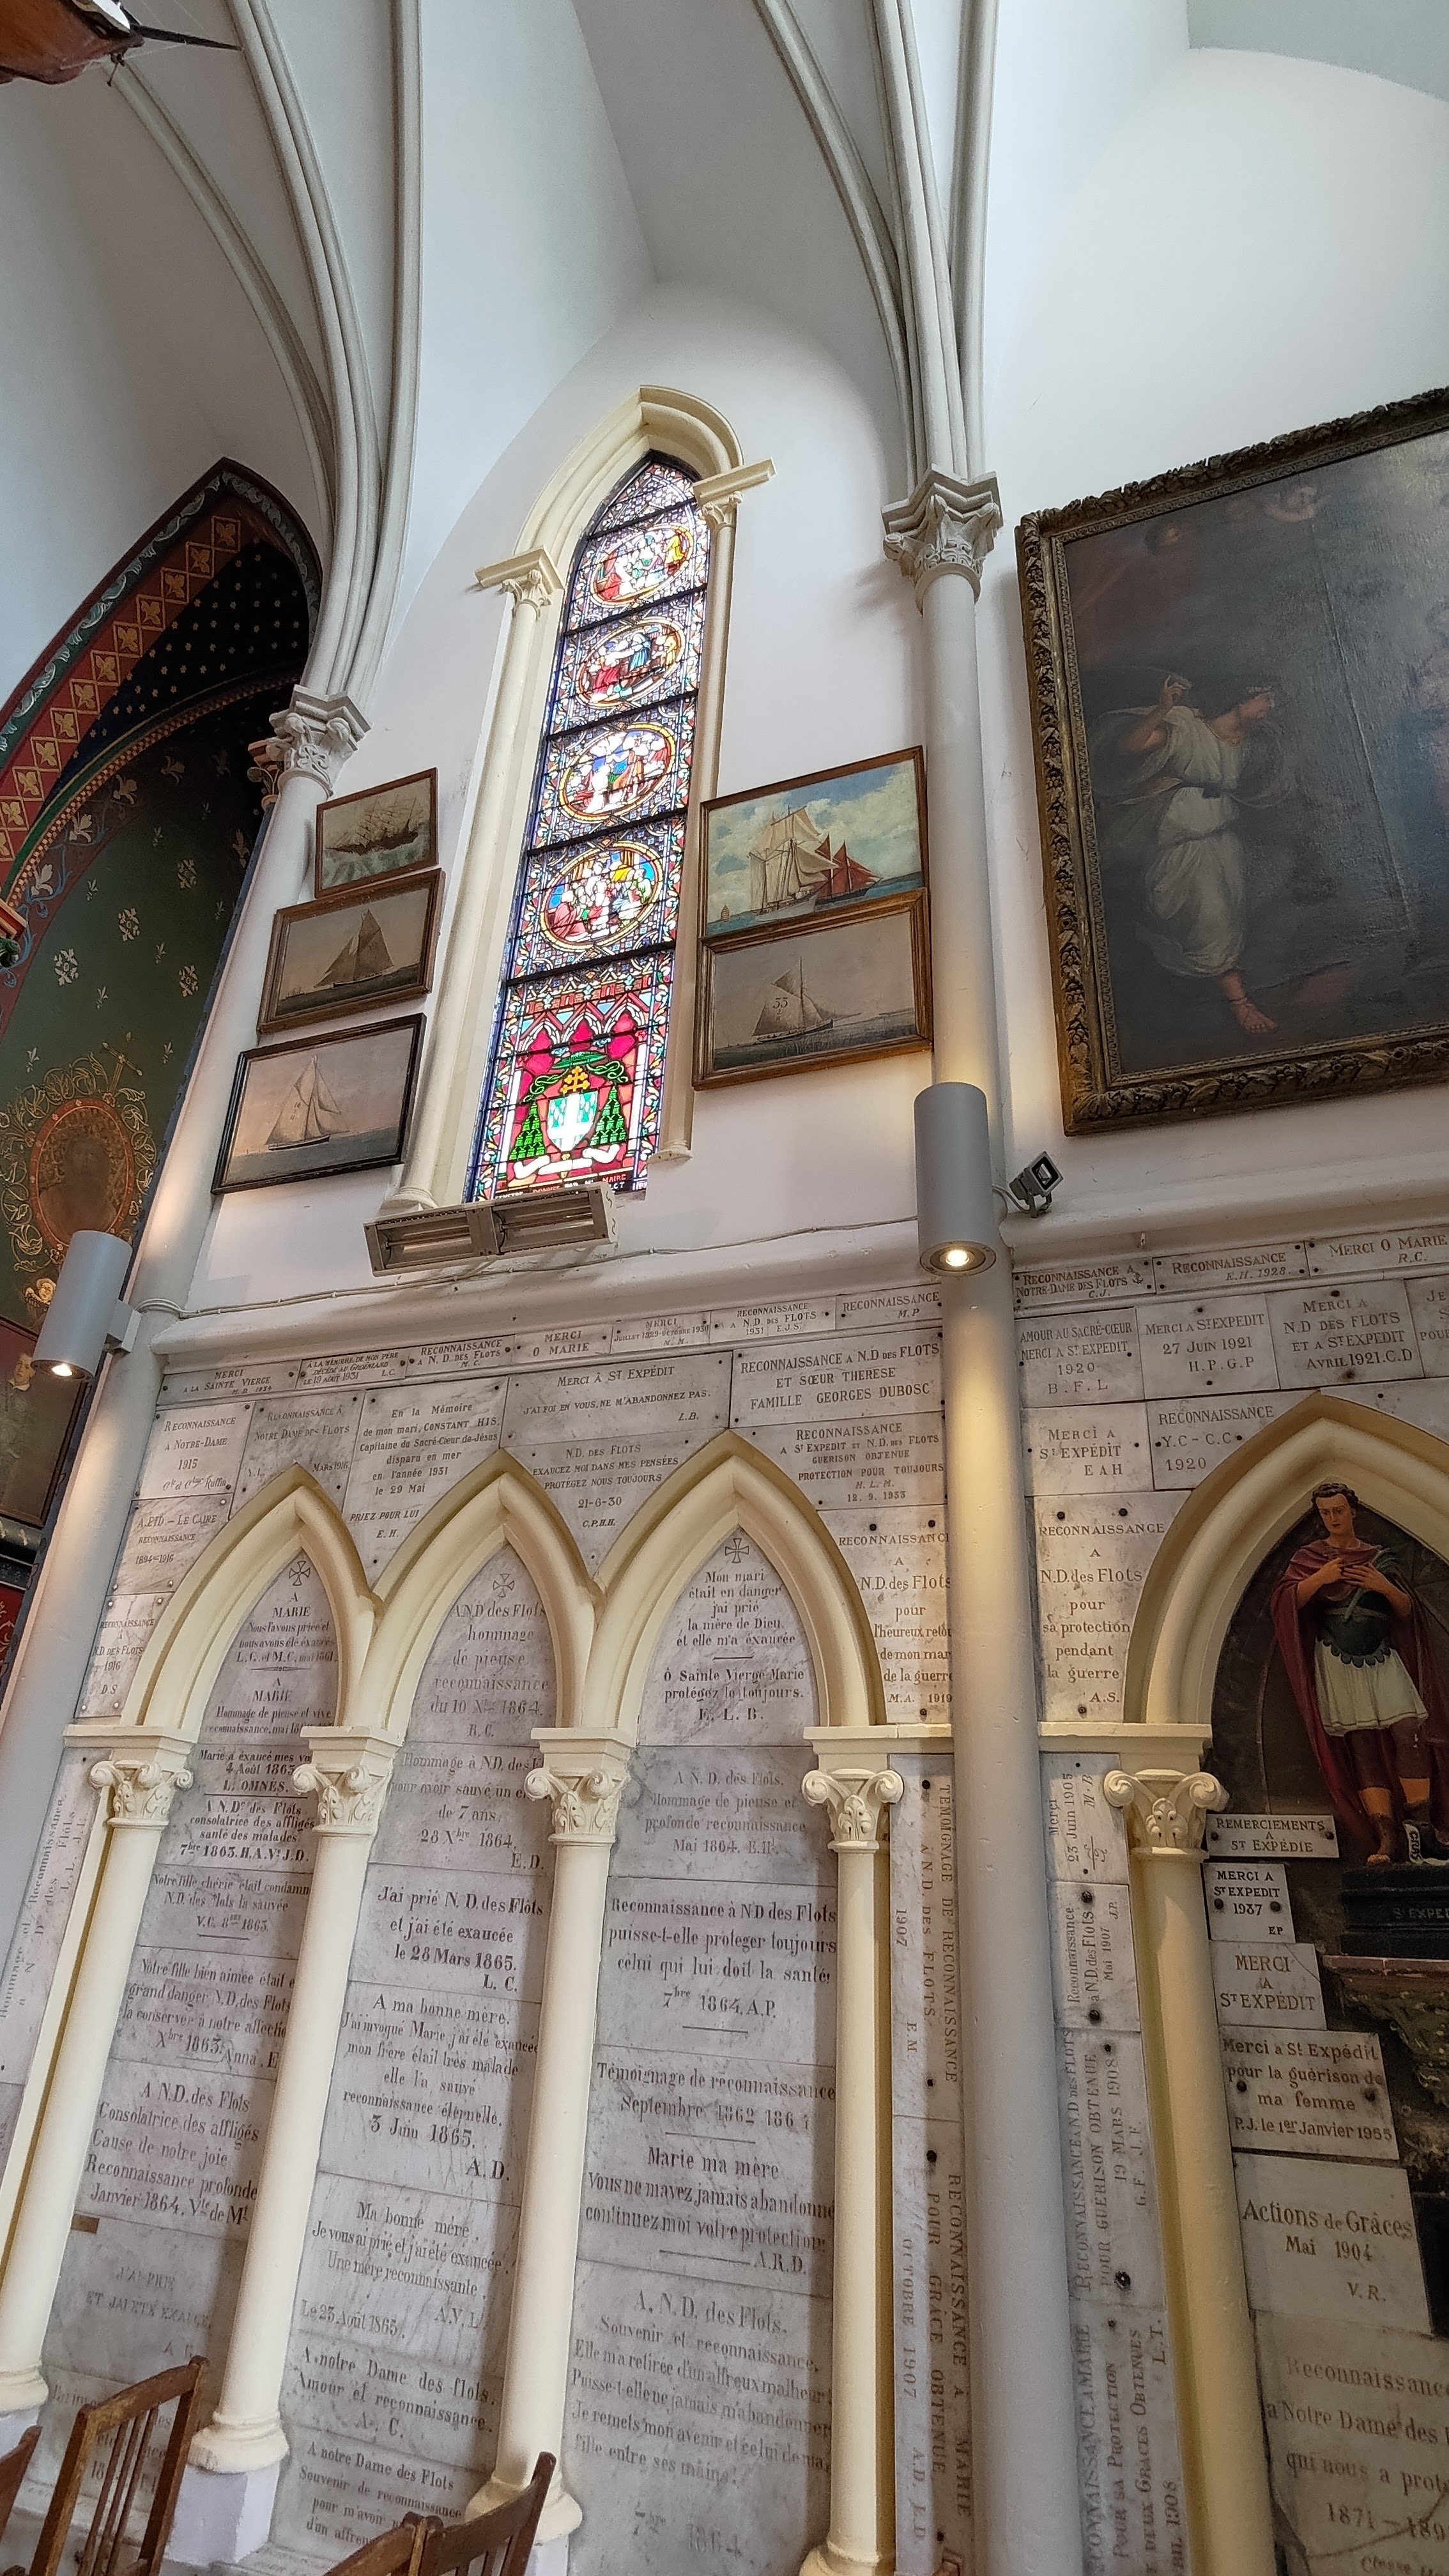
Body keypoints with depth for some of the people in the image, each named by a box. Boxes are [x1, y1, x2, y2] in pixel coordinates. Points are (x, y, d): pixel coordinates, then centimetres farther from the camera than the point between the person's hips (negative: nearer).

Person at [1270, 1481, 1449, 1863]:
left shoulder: (1381, 1557, 14)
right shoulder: (1309, 1558, 7)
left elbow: (1407, 1612, 12)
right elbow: (1285, 1599, -6)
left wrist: (1386, 1588, -8)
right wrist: (1318, 1579, -21)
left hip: (1383, 1659, 2)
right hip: (1338, 1663, -2)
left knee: (1410, 1732, -15)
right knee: (1362, 1747, -5)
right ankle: (1386, 1839, -7)